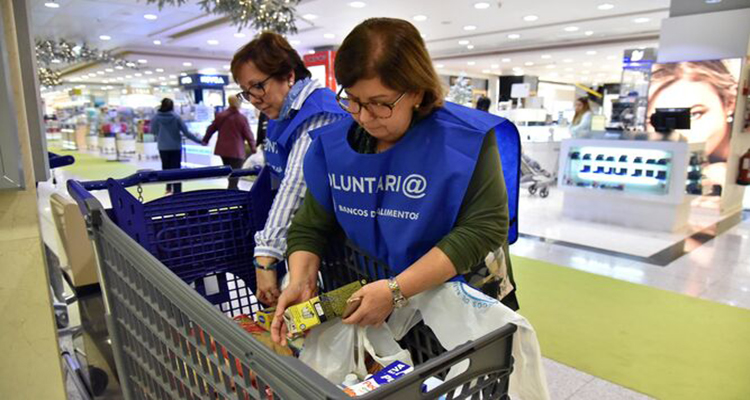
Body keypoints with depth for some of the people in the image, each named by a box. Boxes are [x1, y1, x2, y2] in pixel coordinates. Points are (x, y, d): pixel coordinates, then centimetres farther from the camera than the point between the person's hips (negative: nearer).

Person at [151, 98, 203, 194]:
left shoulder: (156, 117, -7)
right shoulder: (176, 117, -12)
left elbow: (153, 131, 6)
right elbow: (186, 132, -10)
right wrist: (199, 140, -3)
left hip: (163, 147, 2)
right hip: (175, 147, -2)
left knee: (166, 167, 20)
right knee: (176, 168, 4)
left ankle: (169, 188, 24)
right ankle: (177, 191, 1)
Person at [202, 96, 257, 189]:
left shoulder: (220, 115, 4)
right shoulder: (242, 118, -10)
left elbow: (211, 128, 13)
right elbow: (248, 135, -8)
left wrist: (205, 140, 28)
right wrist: (253, 148, 0)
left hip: (223, 149, 6)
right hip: (236, 151, -6)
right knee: (235, 175, -2)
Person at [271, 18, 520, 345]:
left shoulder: (466, 140, -17)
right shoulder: (332, 145, -4)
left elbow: (484, 227, -20)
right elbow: (309, 227, 2)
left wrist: (396, 290, -26)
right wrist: (301, 282, -18)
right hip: (366, 301, 4)